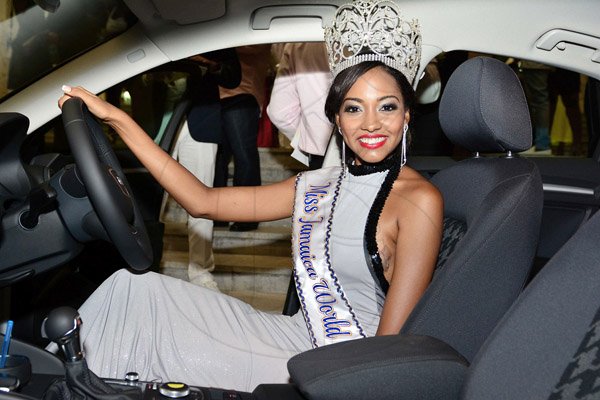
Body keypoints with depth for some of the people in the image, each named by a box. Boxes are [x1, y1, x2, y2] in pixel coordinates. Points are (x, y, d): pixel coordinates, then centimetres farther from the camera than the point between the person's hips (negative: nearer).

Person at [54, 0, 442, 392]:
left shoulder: (418, 200, -15)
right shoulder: (317, 187, 5)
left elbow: (390, 350, -17)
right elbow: (204, 201, 3)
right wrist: (117, 118, 2)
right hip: (298, 337, 6)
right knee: (138, 286, 1)